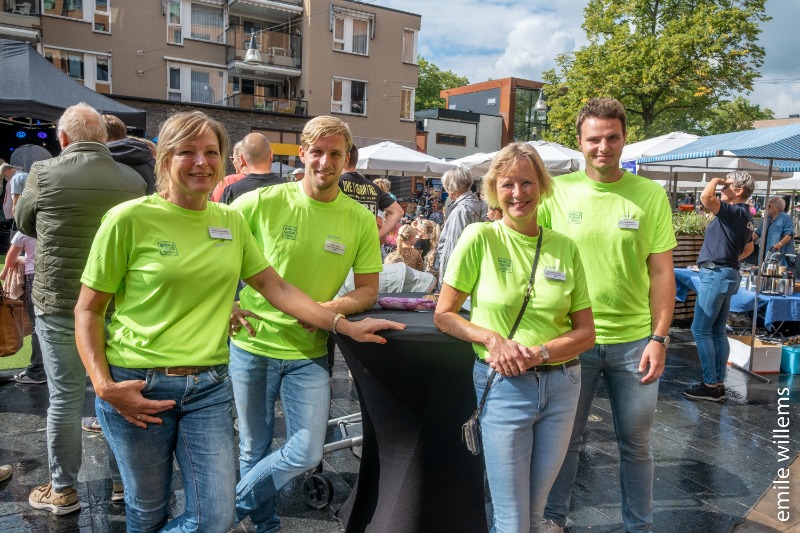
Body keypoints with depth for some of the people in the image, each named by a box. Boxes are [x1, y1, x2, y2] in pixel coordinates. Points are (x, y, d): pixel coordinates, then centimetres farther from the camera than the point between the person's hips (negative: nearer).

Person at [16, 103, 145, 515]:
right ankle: (123, 480, 27)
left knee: (64, 397, 9)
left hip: (58, 303, -1)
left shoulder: (44, 173, -8)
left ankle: (63, 491, 23)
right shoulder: (133, 180, -5)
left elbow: (25, 223, 10)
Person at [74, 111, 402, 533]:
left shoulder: (230, 221, 5)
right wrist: (104, 386, -13)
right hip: (137, 386, -3)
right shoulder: (129, 218, -8)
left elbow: (273, 285, 6)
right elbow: (88, 309, -3)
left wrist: (344, 326, 0)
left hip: (209, 386, 4)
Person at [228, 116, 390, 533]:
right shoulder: (262, 202, -9)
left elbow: (368, 290, -1)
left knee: (307, 453, -2)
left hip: (308, 353, 1)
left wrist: (330, 307, -20)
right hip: (252, 345, -1)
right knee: (254, 449, 15)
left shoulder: (361, 220, -5)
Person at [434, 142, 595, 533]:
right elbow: (443, 315, -5)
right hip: (502, 386, -3)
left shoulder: (565, 248, 0)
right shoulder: (480, 238, -8)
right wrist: (493, 340, -18)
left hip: (561, 386, 4)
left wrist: (538, 353, -15)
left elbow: (586, 333, 2)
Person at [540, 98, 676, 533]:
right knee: (564, 437, 15)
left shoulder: (650, 195, -3)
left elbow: (662, 272, -1)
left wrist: (659, 338, -5)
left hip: (634, 341, 1)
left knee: (635, 443, 16)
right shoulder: (557, 191, -4)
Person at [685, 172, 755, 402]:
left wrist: (715, 180, -12)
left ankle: (710, 385, -2)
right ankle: (719, 383, 16)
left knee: (700, 329, -5)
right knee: (718, 331, 11)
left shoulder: (734, 212, -15)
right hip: (727, 274, 10)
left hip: (716, 275, -10)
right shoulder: (744, 216, 16)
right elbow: (748, 248, 30)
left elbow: (706, 197, -31)